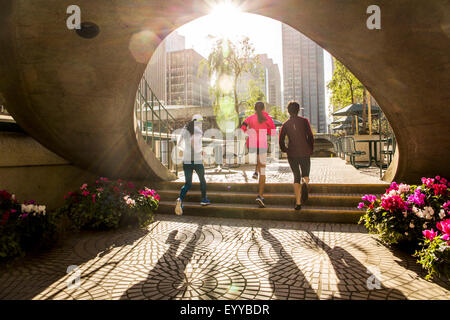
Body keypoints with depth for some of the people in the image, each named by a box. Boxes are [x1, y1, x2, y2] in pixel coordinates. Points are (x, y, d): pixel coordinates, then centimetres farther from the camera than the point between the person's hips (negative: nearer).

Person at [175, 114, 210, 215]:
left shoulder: (184, 129, 9)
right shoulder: (199, 130, -9)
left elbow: (179, 144, 14)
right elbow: (193, 141, -27)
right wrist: (199, 151, -12)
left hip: (186, 160, 5)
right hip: (197, 160, -4)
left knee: (188, 183, 7)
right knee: (202, 179, 21)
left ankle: (180, 200, -19)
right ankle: (204, 199, 33)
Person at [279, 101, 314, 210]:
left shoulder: (285, 124, 4)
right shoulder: (304, 121, 0)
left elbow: (281, 140, -1)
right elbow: (310, 136, -4)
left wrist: (285, 150, 14)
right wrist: (311, 150, 7)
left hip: (292, 154, 1)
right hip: (305, 153, -1)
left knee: (296, 177, 9)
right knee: (305, 174, 15)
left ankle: (298, 203, 1)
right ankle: (305, 184, -22)